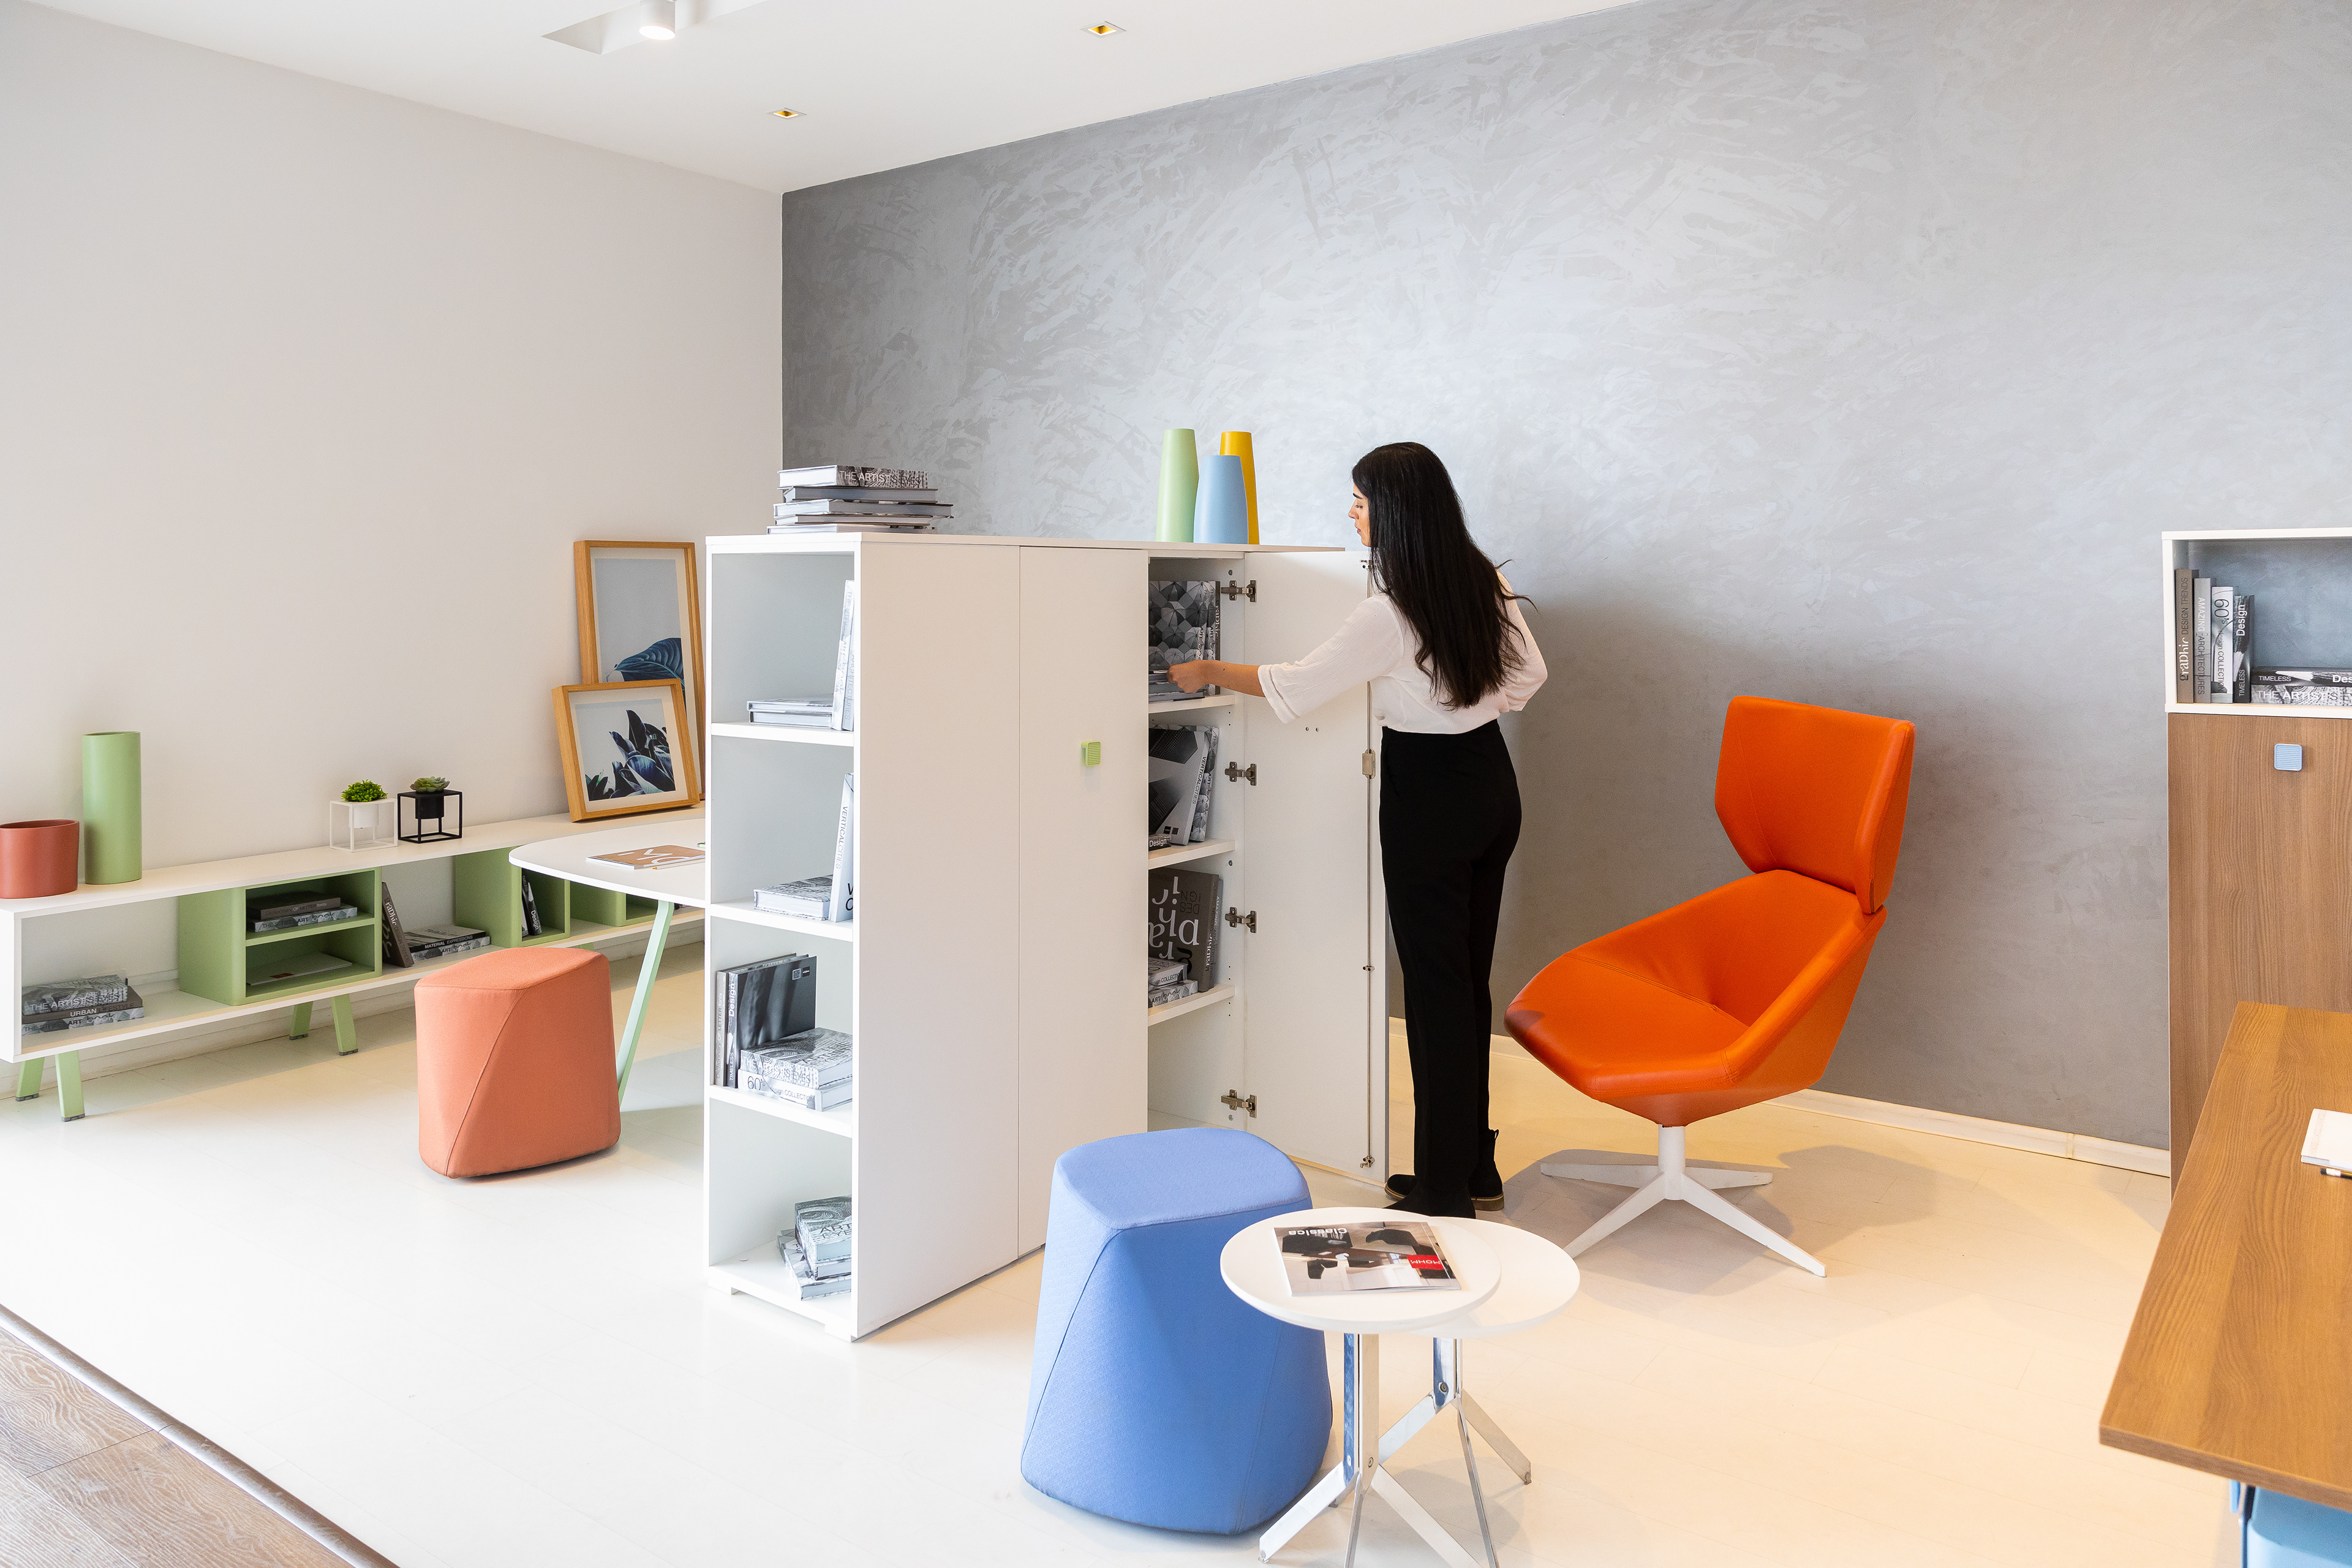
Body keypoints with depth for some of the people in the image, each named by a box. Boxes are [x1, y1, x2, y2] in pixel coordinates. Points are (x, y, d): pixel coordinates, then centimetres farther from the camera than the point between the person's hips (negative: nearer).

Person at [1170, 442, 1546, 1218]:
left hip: (1428, 800, -8)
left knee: (1435, 988, -1)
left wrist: (1209, 672, 3)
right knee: (1469, 979, 15)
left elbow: (1295, 688, -11)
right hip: (1493, 784, 8)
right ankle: (1474, 1166, 25)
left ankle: (1444, 1189, 9)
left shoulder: (1389, 613, -19)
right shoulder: (1485, 582, 3)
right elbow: (1528, 672, 14)